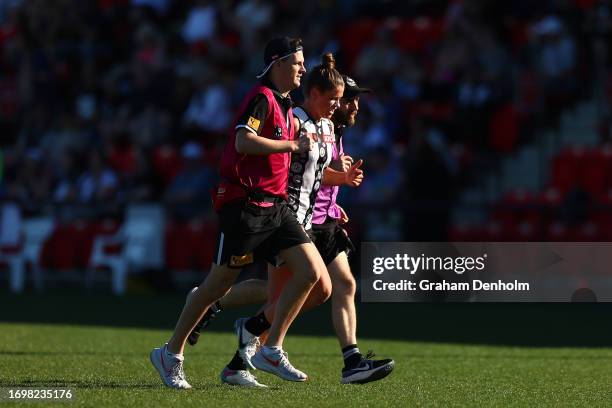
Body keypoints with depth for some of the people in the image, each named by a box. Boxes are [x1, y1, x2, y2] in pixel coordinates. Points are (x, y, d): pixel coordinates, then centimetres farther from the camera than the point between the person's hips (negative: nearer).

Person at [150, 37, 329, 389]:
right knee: (220, 282, -2)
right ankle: (171, 353, 12)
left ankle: (273, 349, 4)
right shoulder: (262, 98, -12)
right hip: (245, 204, -9)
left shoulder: (285, 105, 18)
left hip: (275, 206, 9)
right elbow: (244, 141, -27)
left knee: (312, 271, -5)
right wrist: (293, 145, -21)